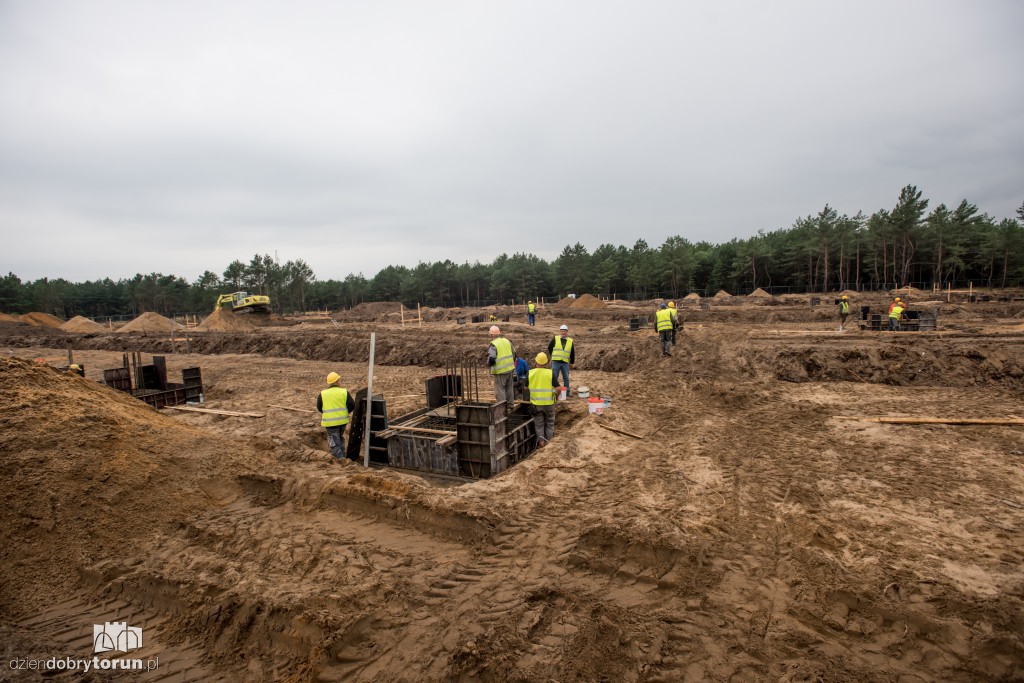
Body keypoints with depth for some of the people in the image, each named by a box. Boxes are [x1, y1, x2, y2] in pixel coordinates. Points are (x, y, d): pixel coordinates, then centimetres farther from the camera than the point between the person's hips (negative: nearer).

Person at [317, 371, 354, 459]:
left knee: (334, 441, 7)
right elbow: (352, 405, -5)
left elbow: (319, 408, 4)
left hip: (330, 421, -2)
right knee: (340, 438, 24)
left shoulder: (322, 394, -5)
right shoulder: (344, 392, -6)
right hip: (342, 420, 2)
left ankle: (339, 458, 7)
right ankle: (342, 455, 32)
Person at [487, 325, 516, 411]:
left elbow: (491, 359, -20)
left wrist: (488, 364, 0)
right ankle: (510, 406, 28)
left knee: (500, 389, 1)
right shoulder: (507, 341, 7)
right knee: (509, 388, 18)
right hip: (510, 369, 7)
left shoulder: (493, 345, -14)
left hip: (500, 371, -7)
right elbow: (514, 354, 14)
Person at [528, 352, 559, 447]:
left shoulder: (530, 373, -6)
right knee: (549, 424, 17)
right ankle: (548, 442, 23)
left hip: (536, 403, 1)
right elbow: (558, 389, -14)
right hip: (549, 403, -1)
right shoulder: (551, 373, -12)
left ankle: (541, 440, -1)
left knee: (539, 424, 15)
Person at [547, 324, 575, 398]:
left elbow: (572, 353, 15)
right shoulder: (555, 339, 1)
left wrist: (572, 362, 17)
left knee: (566, 378, 8)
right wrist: (551, 356, 10)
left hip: (565, 363, 2)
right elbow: (549, 348, 8)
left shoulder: (570, 341, 8)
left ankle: (567, 392, 17)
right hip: (555, 362, -2)